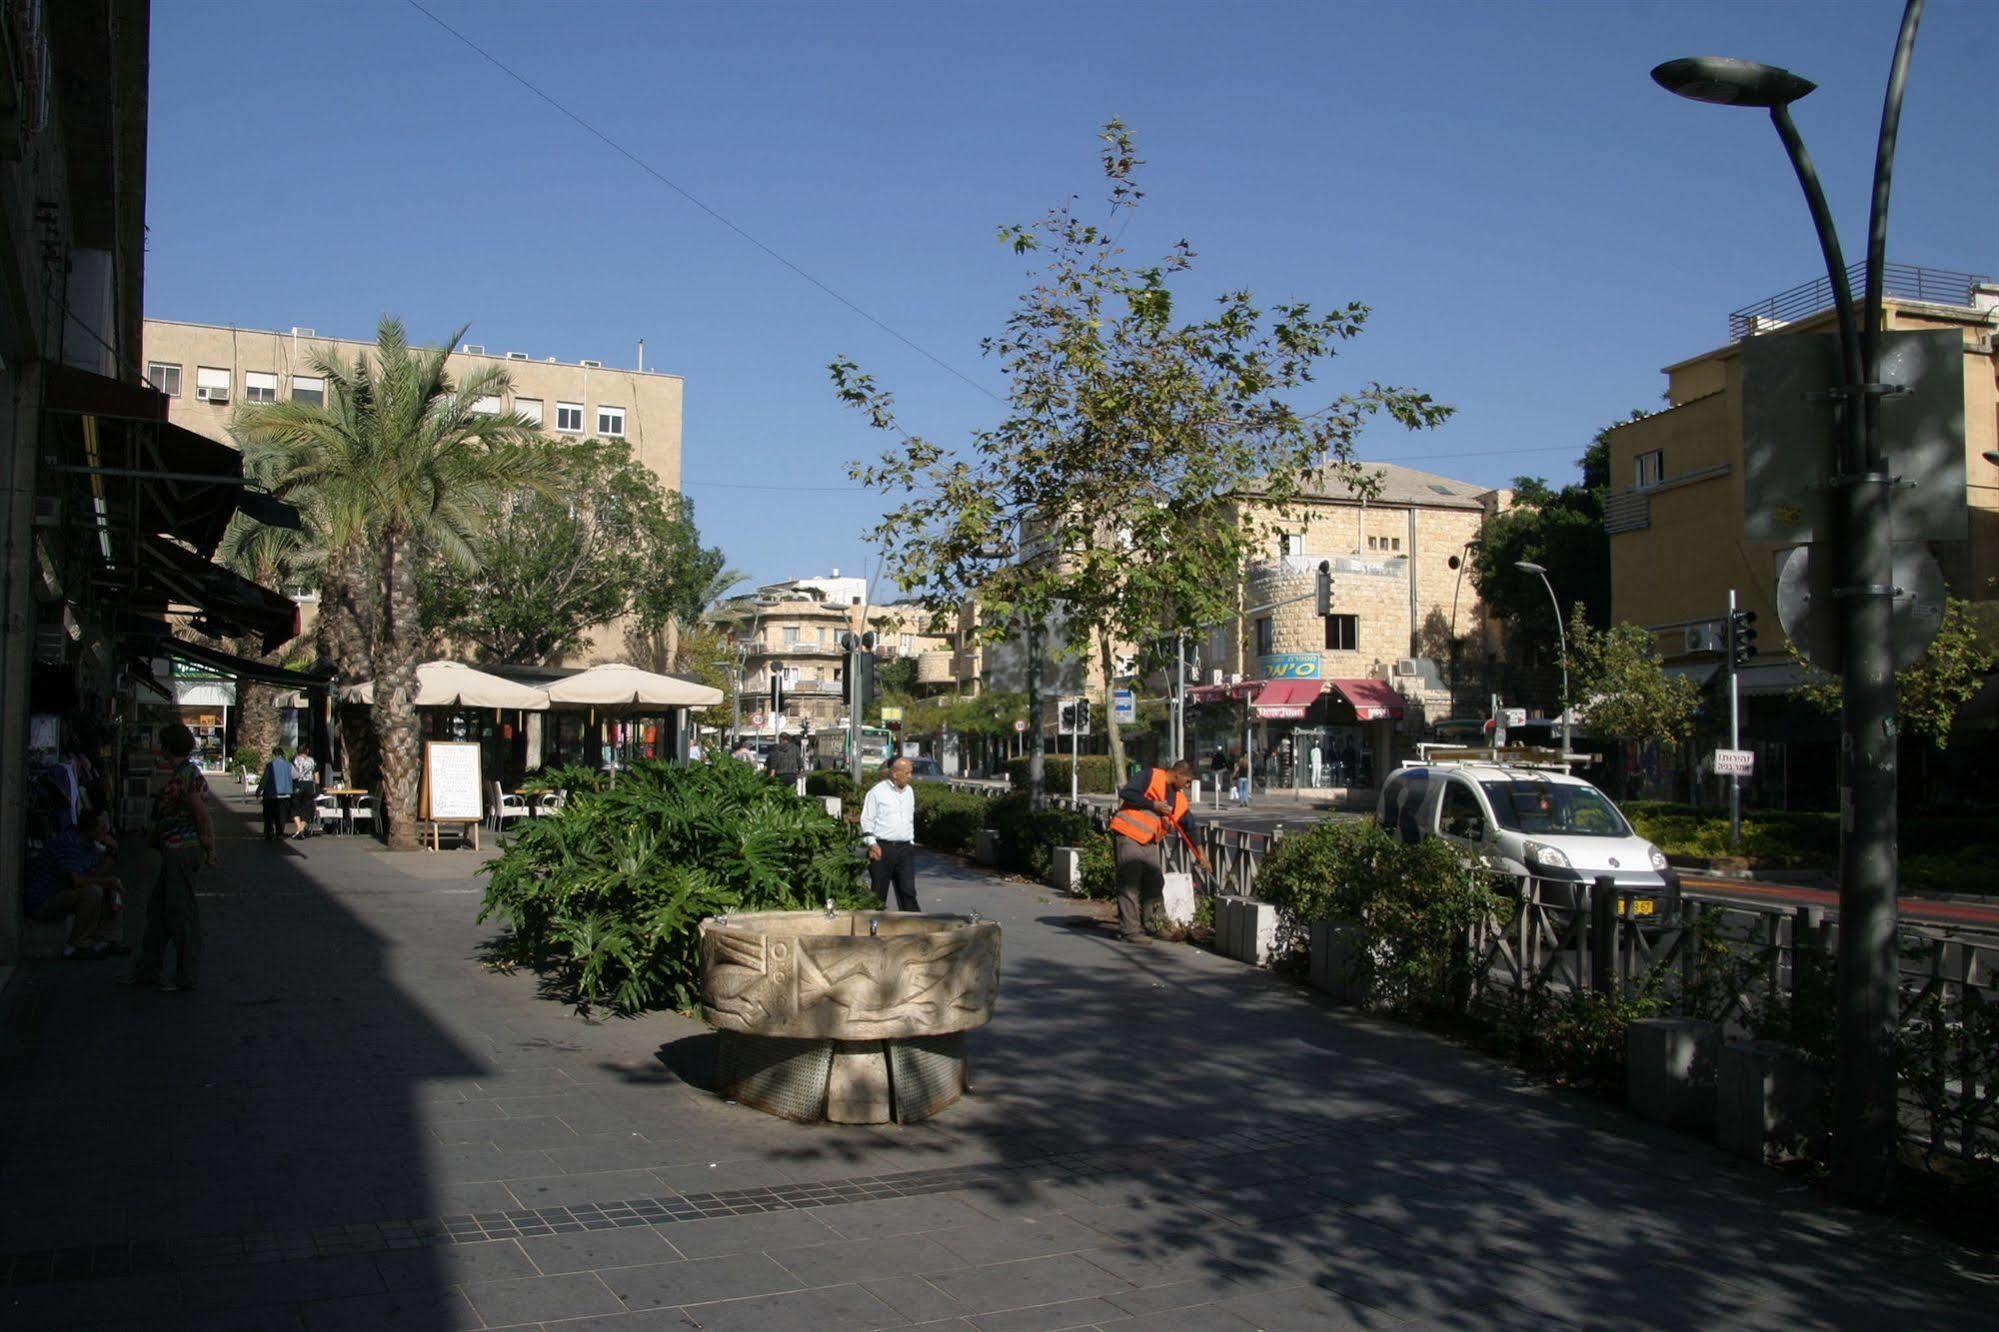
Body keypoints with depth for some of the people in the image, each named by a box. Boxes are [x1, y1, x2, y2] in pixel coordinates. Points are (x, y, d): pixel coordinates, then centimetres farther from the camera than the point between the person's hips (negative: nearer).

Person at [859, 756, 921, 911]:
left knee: (908, 890, -2)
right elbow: (867, 820, -5)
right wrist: (872, 844, -13)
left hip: (905, 848, 5)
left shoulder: (909, 792, 15)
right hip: (882, 848, -5)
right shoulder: (877, 791, -4)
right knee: (879, 891, 3)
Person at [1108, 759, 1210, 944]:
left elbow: (1188, 827, 18)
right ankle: (1130, 930, -4)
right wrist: (1153, 804, -19)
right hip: (1128, 836, -8)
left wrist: (1200, 853, 12)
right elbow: (1125, 794, -17)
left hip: (1150, 843, 8)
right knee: (1130, 884, -7)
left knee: (1155, 883, 11)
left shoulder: (1179, 798, 14)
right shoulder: (1152, 777, -8)